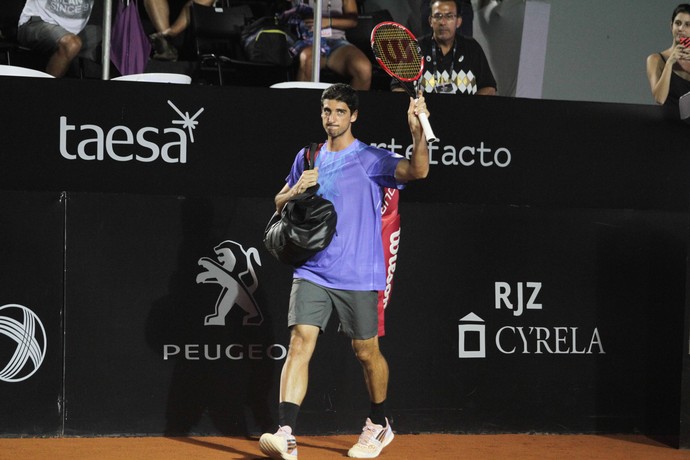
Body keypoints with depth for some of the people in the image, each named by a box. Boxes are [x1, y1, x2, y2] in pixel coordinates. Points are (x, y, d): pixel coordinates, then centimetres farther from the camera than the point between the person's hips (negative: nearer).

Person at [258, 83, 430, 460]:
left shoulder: (371, 159, -3)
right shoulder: (307, 158, 11)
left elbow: (417, 171, -19)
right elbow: (280, 204, 22)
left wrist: (417, 132, -36)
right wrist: (296, 190, -1)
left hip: (357, 276, -3)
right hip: (311, 271, 3)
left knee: (366, 351, 8)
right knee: (300, 342, -13)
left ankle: (378, 426, 31)